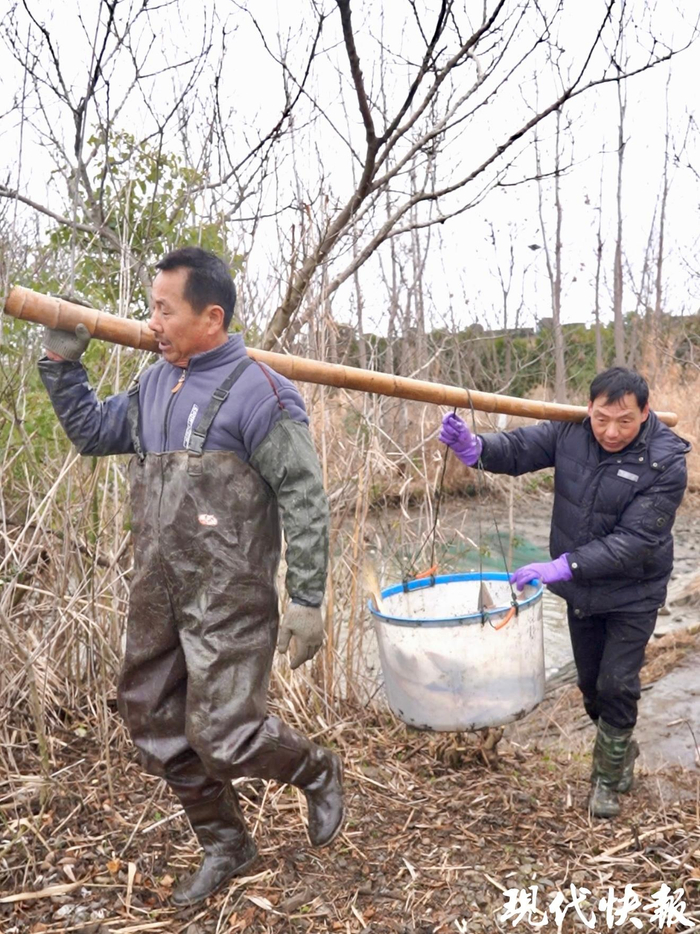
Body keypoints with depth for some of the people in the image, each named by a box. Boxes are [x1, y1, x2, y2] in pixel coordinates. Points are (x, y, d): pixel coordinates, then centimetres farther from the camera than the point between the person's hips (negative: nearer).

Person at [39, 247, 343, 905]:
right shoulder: (153, 384, 8)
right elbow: (91, 433, 22)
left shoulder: (258, 393, -14)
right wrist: (61, 364, 12)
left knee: (223, 735, -6)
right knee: (154, 726, 15)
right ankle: (224, 845, 37)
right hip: (156, 597, 8)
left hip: (228, 601, -8)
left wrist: (307, 600, -16)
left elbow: (303, 501, -15)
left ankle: (318, 773, 28)